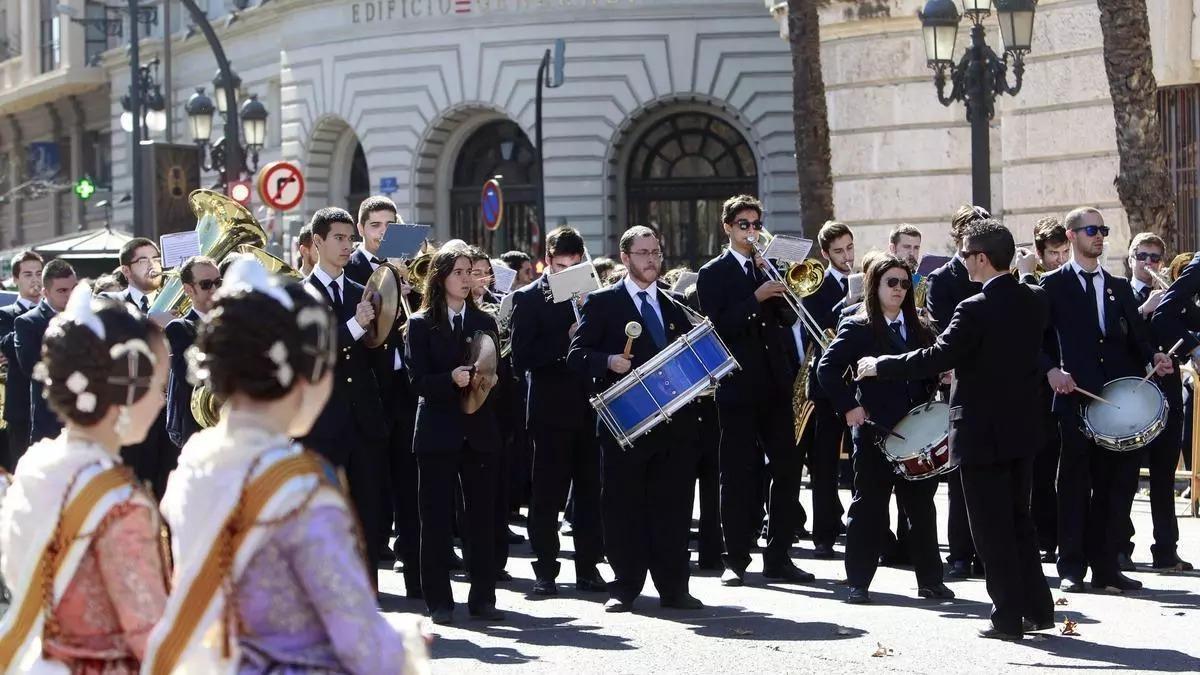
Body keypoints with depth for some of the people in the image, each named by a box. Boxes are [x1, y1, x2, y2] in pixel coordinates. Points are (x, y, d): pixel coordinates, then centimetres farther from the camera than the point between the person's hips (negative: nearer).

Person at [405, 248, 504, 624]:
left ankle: (483, 598, 8)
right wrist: (451, 380, -22)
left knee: (482, 515, 2)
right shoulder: (421, 324, 2)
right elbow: (418, 381, -5)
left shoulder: (484, 322, 14)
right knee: (436, 518, -1)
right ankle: (438, 600, 4)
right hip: (438, 433, -3)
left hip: (480, 431, 3)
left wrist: (483, 380, -10)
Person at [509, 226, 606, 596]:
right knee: (547, 495, 1)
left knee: (591, 491, 6)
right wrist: (566, 340, -18)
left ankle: (588, 567, 13)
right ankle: (545, 570, 8)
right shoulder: (528, 298, -2)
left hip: (590, 408, 3)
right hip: (552, 409, -3)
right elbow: (521, 359, -10)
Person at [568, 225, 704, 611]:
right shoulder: (602, 303, 4)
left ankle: (674, 588, 8)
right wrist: (608, 362, -19)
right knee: (624, 507, -1)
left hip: (675, 420, 4)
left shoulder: (674, 308, 19)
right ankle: (625, 587, 5)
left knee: (674, 507, 3)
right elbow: (576, 354, -2)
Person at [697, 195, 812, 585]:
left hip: (776, 384, 5)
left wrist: (781, 290, -8)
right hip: (738, 387, -5)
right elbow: (718, 327, -10)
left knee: (787, 470, 2)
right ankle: (736, 560, 1)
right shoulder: (713, 274, 1)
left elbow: (788, 318, 9)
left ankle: (779, 557, 7)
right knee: (739, 475, -3)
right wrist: (756, 298, -19)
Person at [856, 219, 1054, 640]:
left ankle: (1009, 617, 3)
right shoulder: (1036, 301, 3)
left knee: (992, 530, 0)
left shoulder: (976, 309, -20)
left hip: (982, 433, -8)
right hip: (1023, 428, 8)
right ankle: (1037, 609, 20)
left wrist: (879, 367, -9)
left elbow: (936, 359, -21)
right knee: (1018, 521, 18)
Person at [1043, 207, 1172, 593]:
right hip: (1076, 395, -4)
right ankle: (1072, 568, 5)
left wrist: (1153, 357, -5)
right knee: (1075, 482, 0)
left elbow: (1136, 337, 14)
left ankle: (1105, 565, 9)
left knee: (1117, 482, 3)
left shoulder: (1119, 287, 19)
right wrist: (1051, 370, -14)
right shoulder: (1054, 285, 6)